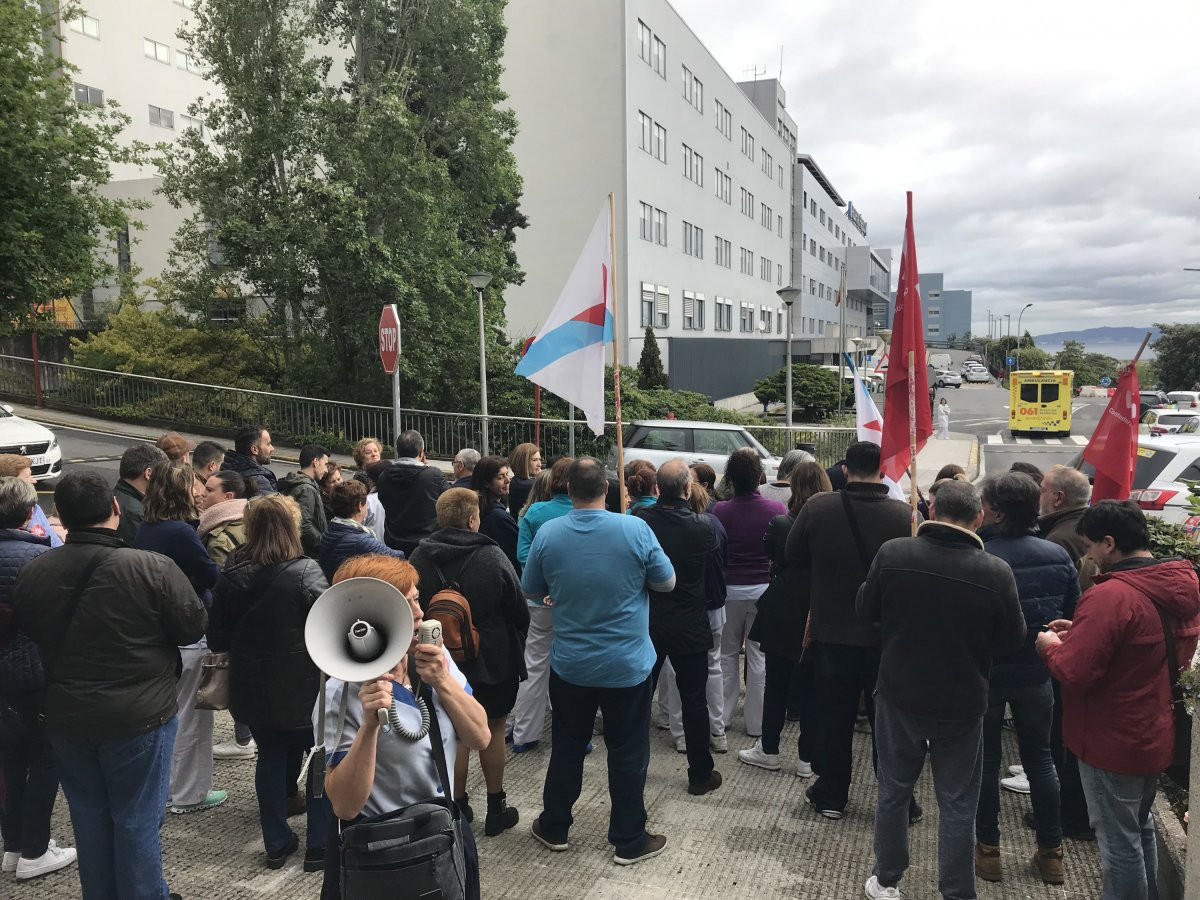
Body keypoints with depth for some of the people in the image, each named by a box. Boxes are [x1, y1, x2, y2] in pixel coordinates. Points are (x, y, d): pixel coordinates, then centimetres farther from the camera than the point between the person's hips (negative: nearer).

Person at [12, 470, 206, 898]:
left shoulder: (32, 572, -8)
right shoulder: (153, 568, -23)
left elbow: (25, 630, 8)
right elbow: (194, 626, -12)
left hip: (66, 718, 5)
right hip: (139, 717, -4)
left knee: (89, 816, 20)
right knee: (137, 820, 10)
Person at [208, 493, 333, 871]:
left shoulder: (231, 575, -4)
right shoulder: (305, 572, -19)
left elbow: (217, 640, 3)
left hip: (253, 690, 5)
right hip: (303, 689, -4)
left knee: (270, 758, 20)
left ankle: (277, 843, 29)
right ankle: (319, 846, 18)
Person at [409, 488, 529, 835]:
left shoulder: (419, 558, -10)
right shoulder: (493, 557, -19)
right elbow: (519, 611, -10)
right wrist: (515, 647, 9)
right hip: (493, 662, -2)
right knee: (493, 731, 14)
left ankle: (458, 808, 25)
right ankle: (496, 808, 25)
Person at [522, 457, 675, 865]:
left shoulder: (548, 533, -10)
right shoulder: (635, 529, -17)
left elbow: (531, 591, 3)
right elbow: (667, 582, -5)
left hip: (569, 664, 2)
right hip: (627, 665, -2)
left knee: (567, 746, 19)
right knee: (627, 752, 12)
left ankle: (554, 827, 34)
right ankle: (629, 841, 23)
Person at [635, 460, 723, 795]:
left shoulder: (639, 519, -13)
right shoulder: (702, 527, -17)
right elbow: (717, 567, -1)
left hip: (645, 623, 2)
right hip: (690, 626, -2)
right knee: (694, 701, 10)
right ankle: (700, 773, 20)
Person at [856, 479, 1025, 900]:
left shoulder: (892, 553, -15)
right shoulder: (996, 572, -17)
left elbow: (865, 610, -1)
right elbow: (1013, 639, -4)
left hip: (899, 693, 2)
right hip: (962, 702, -1)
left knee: (893, 790, 18)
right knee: (957, 803, 13)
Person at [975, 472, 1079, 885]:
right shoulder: (1058, 556, -7)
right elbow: (1074, 616, 3)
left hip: (984, 674, -4)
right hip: (1036, 675, 4)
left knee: (985, 760, 12)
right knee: (1040, 759, 18)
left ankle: (988, 850, 22)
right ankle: (1051, 852, 27)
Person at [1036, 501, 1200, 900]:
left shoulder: (1110, 596, -28)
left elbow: (1073, 674, -28)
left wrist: (1052, 646, -9)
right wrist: (1082, 633, 6)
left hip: (1114, 742, -9)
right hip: (1155, 733, 9)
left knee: (1119, 841, 8)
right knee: (1141, 828, 26)